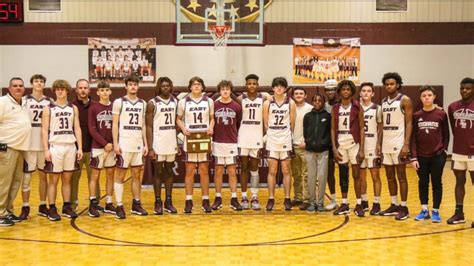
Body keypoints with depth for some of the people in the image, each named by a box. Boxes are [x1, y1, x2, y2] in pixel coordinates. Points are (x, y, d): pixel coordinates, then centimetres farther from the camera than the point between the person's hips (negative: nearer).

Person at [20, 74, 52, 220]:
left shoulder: (50, 102, 7)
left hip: (45, 145, 2)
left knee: (43, 175, 9)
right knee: (26, 176, 1)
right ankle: (25, 207, 10)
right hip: (29, 144, -2)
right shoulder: (24, 101, 1)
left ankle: (42, 206, 18)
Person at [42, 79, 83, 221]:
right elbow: (44, 130, -3)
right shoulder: (48, 108, 1)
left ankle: (67, 207, 16)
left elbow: (77, 128, 8)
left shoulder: (73, 108, 10)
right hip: (55, 147, -3)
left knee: (67, 179, 9)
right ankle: (52, 209, 7)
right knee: (53, 179, 1)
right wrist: (46, 150, -11)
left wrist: (80, 147, 0)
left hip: (71, 147, 3)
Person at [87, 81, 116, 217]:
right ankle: (93, 205, 9)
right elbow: (92, 129, -7)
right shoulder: (93, 108, -2)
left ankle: (109, 204, 16)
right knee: (95, 175, 2)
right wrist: (105, 143, -14)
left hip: (112, 147, 3)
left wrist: (114, 143, -7)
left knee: (110, 174, 8)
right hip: (98, 147, -3)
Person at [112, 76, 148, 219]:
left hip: (138, 144, 5)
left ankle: (136, 204, 18)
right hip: (124, 144, -5)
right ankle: (119, 206, 3)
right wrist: (115, 143, -12)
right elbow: (115, 124, -4)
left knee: (137, 175, 9)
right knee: (120, 175, 0)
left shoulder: (142, 103, 11)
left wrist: (145, 144, 8)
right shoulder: (119, 102, -2)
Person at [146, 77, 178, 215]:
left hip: (171, 144, 4)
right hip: (158, 144, -4)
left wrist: (177, 142, 7)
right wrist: (150, 147, -13)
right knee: (158, 172, 3)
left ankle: (168, 202, 16)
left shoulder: (175, 102, 8)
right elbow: (149, 126, -7)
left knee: (169, 172, 9)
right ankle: (158, 202, 11)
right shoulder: (152, 103, -5)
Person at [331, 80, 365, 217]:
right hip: (340, 144, 3)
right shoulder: (335, 108, 6)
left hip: (354, 143, -3)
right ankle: (344, 204, 15)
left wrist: (361, 149, -9)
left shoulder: (357, 107, -1)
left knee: (356, 175, -1)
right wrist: (334, 148, -2)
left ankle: (359, 204, 5)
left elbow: (361, 129, -3)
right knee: (343, 175, 7)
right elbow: (333, 129, 7)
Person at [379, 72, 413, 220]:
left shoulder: (404, 100, -6)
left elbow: (409, 123, -10)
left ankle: (404, 207, 5)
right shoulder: (383, 102, 13)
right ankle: (394, 205, 20)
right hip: (386, 145, 7)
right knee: (390, 177, 11)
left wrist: (406, 144, -18)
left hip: (399, 144, -7)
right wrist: (379, 144, 12)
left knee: (401, 176, -2)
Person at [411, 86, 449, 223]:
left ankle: (435, 211, 16)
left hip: (437, 156, -2)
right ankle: (424, 210, 21)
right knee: (423, 183, 10)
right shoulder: (416, 116, 0)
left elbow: (446, 135, 2)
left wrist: (444, 150, -4)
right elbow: (413, 138, 0)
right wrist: (414, 157, -4)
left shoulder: (441, 114, -4)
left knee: (436, 183, 6)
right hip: (421, 156, 2)